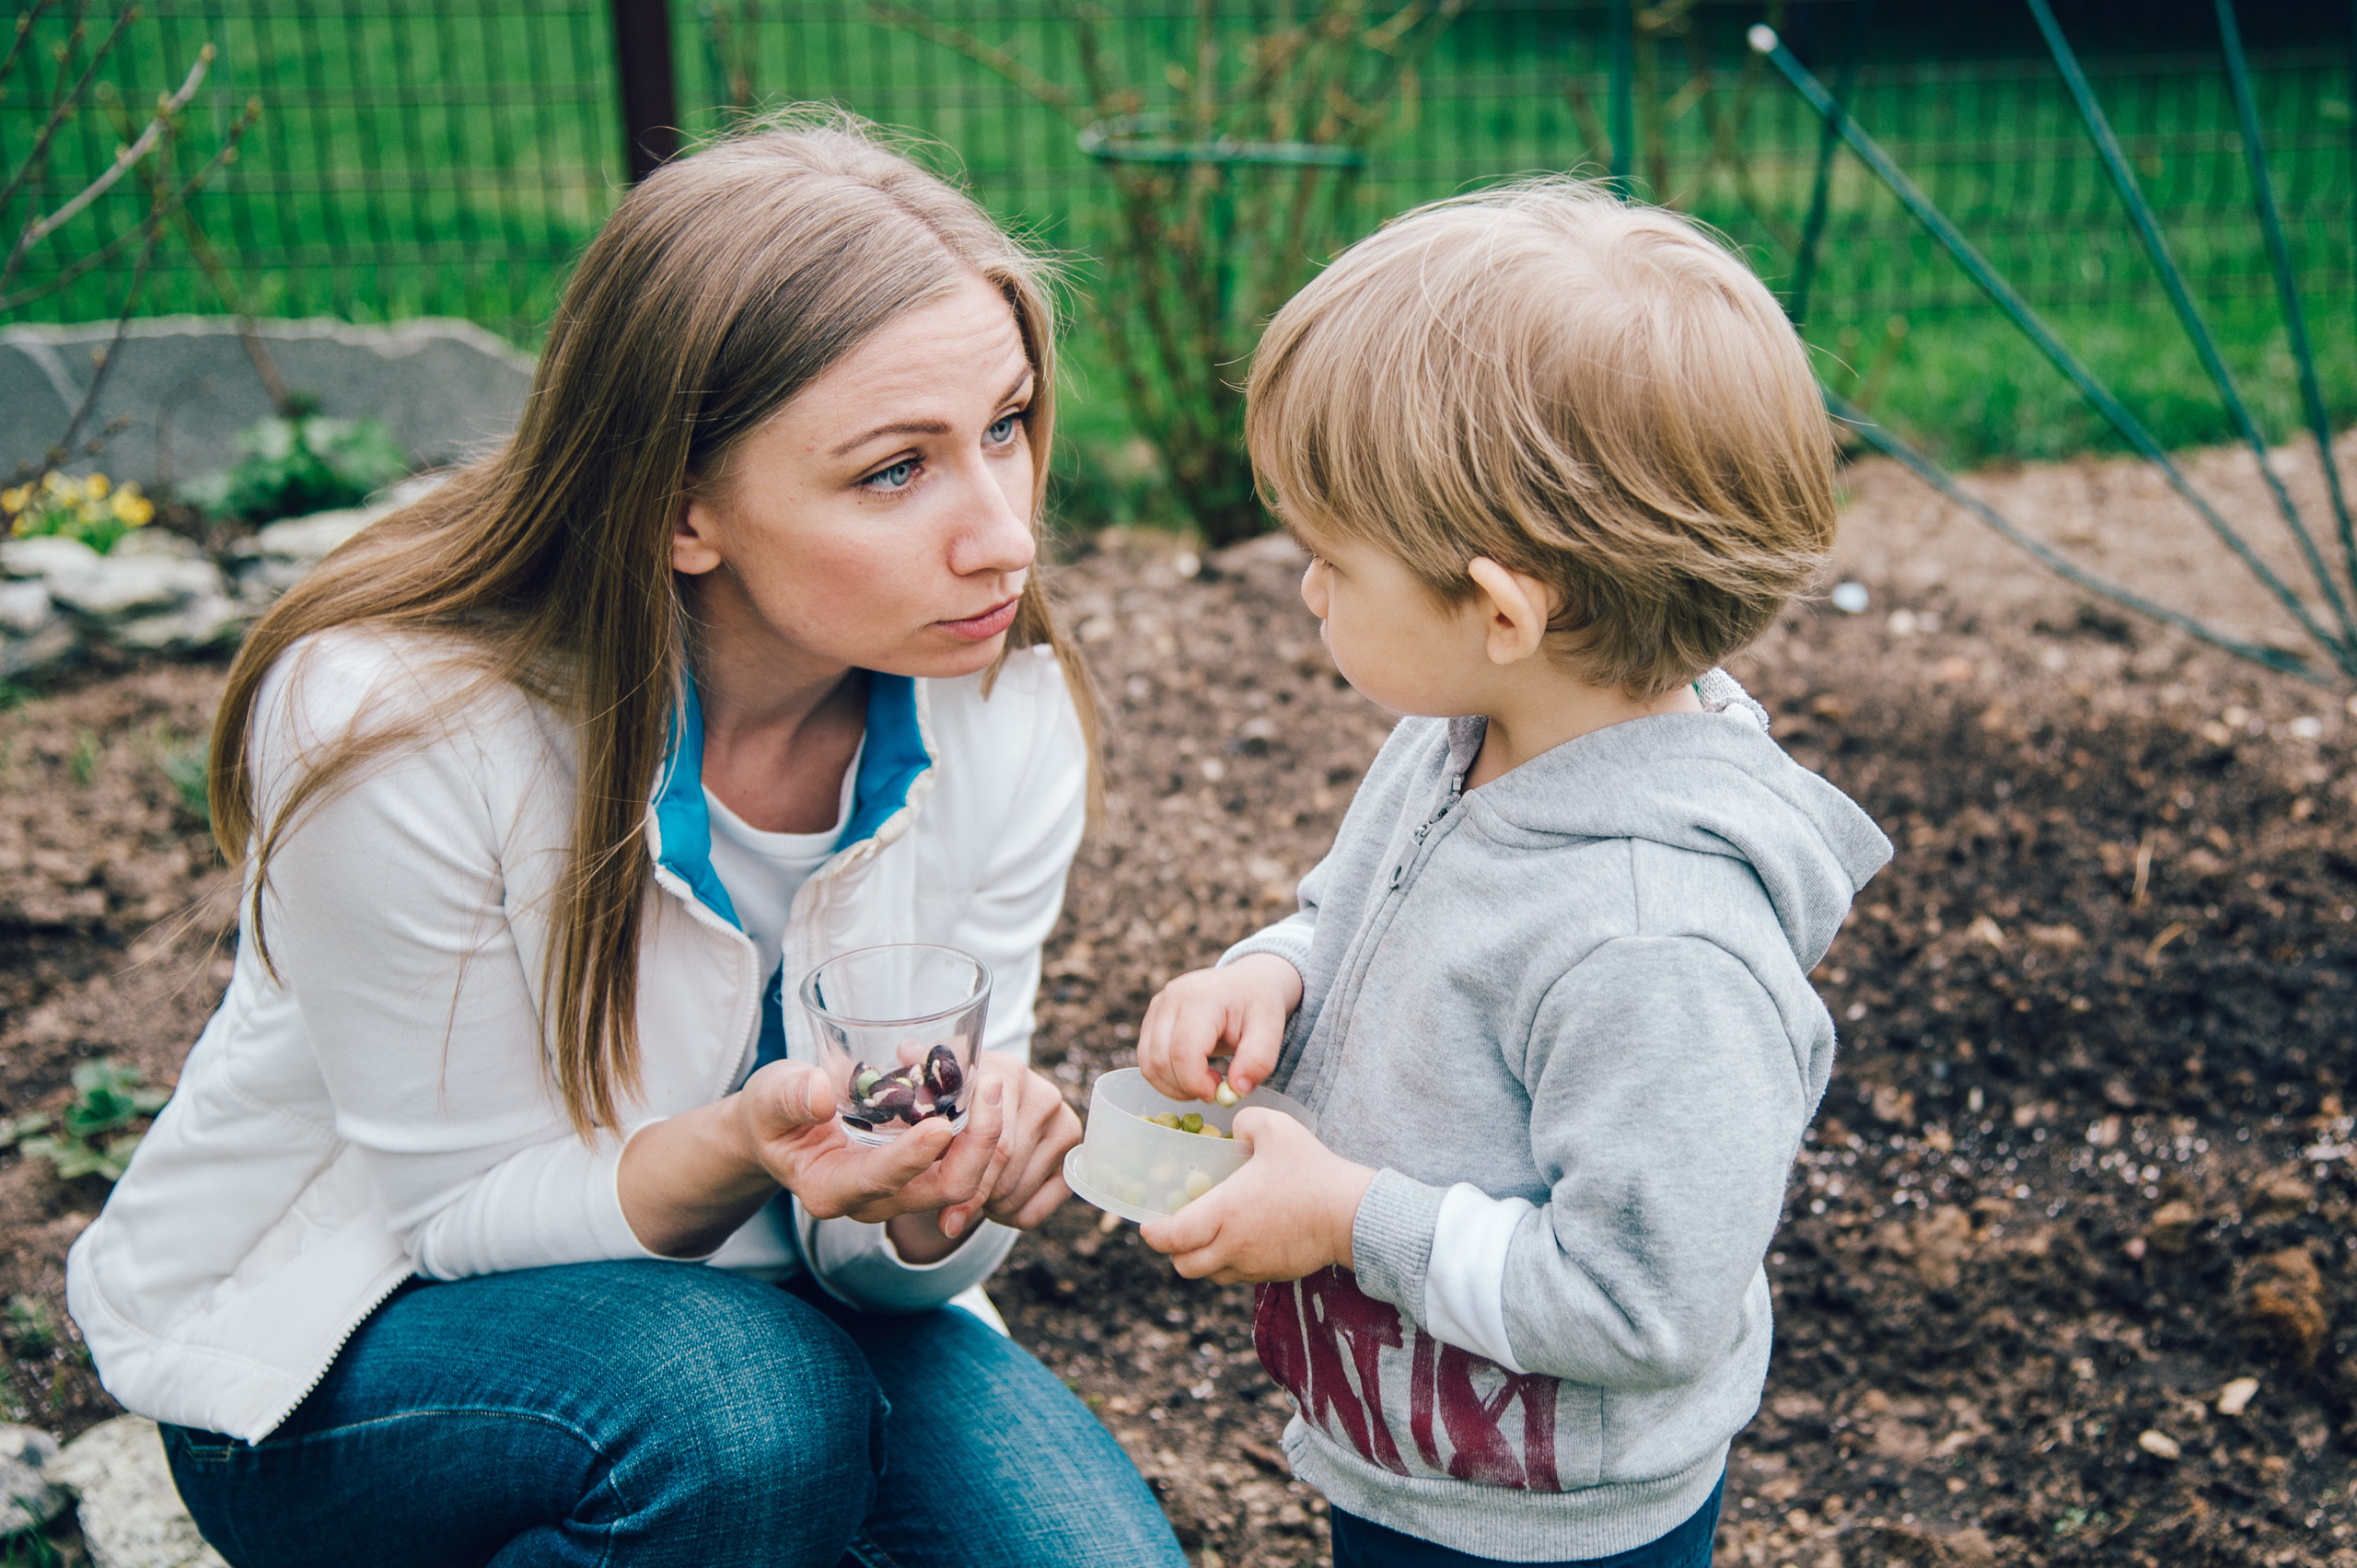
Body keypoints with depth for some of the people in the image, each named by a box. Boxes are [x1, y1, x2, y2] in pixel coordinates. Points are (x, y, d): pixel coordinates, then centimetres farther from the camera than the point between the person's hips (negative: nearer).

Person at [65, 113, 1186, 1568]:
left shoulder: (1004, 715, -16)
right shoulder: (391, 722, -28)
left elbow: (874, 1253, -10)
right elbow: (467, 1209, -18)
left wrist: (935, 1199, -34)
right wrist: (737, 1150, -39)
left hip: (738, 1291, 4)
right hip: (333, 1336, -3)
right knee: (751, 1403, -34)